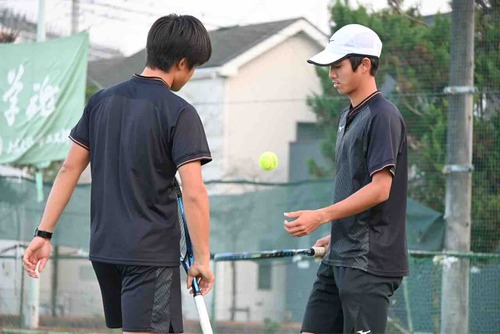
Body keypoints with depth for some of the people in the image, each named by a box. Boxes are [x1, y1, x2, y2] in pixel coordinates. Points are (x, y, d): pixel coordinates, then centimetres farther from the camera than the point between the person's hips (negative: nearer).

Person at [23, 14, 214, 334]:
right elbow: (194, 194, -16)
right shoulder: (180, 113, -11)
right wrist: (202, 258, -9)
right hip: (152, 253, -7)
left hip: (103, 249, 7)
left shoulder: (102, 100, 7)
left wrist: (44, 233, 10)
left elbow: (69, 169, 8)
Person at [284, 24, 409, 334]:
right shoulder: (348, 116, 17)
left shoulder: (383, 116, -12)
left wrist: (321, 216, -21)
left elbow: (380, 189, -19)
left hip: (369, 260, -9)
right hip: (339, 258, 9)